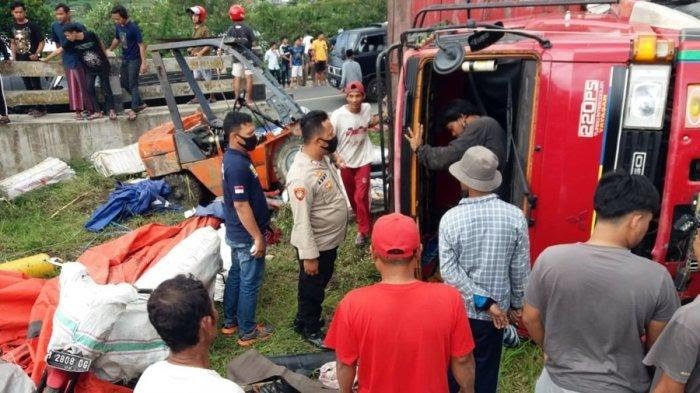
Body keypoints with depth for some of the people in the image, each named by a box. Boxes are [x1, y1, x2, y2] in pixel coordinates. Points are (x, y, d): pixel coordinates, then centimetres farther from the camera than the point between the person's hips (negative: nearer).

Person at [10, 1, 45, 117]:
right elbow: (13, 43, 17)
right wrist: (14, 57, 8)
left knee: (36, 85, -4)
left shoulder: (33, 25, -10)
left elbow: (41, 42, -7)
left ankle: (41, 108, 3)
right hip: (20, 61, 6)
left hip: (32, 60, -6)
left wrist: (37, 54, -20)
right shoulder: (13, 27, 6)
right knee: (28, 86, 12)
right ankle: (33, 106, 21)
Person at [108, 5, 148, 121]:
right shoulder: (118, 26, 0)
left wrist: (144, 63, -24)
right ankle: (140, 104, 24)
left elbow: (141, 45, -20)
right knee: (124, 83, 12)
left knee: (133, 85, -5)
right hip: (125, 58, 8)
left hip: (134, 59, -8)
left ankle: (134, 109, 1)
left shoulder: (133, 27, -21)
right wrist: (109, 50, 21)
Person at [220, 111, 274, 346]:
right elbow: (241, 206, -27)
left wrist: (266, 203, 22)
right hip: (246, 236, -10)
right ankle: (247, 332, 19)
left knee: (236, 275, 21)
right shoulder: (238, 165, -27)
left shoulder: (234, 157, 5)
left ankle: (230, 322, 37)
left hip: (237, 233, 10)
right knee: (250, 282, 4)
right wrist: (258, 237, -21)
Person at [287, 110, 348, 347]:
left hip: (330, 239, 9)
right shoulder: (301, 176, -33)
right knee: (312, 288, 14)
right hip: (316, 245, -9)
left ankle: (306, 319, 49)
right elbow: (302, 221, -27)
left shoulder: (322, 158, -4)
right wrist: (309, 256, -22)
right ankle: (309, 329, 38)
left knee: (321, 283, 26)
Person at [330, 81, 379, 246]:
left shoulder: (367, 108, -10)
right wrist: (336, 156, -32)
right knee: (351, 194, 18)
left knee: (361, 196, -2)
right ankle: (359, 216, 46)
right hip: (346, 161, 0)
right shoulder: (338, 115, -22)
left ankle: (363, 230, 13)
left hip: (363, 160, 0)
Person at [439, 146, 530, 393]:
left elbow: (449, 271, -18)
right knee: (486, 371, 17)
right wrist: (517, 304, 7)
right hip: (494, 311, 1)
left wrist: (483, 302, -13)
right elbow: (520, 269, -7)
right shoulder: (515, 216, -14)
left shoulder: (451, 218, -16)